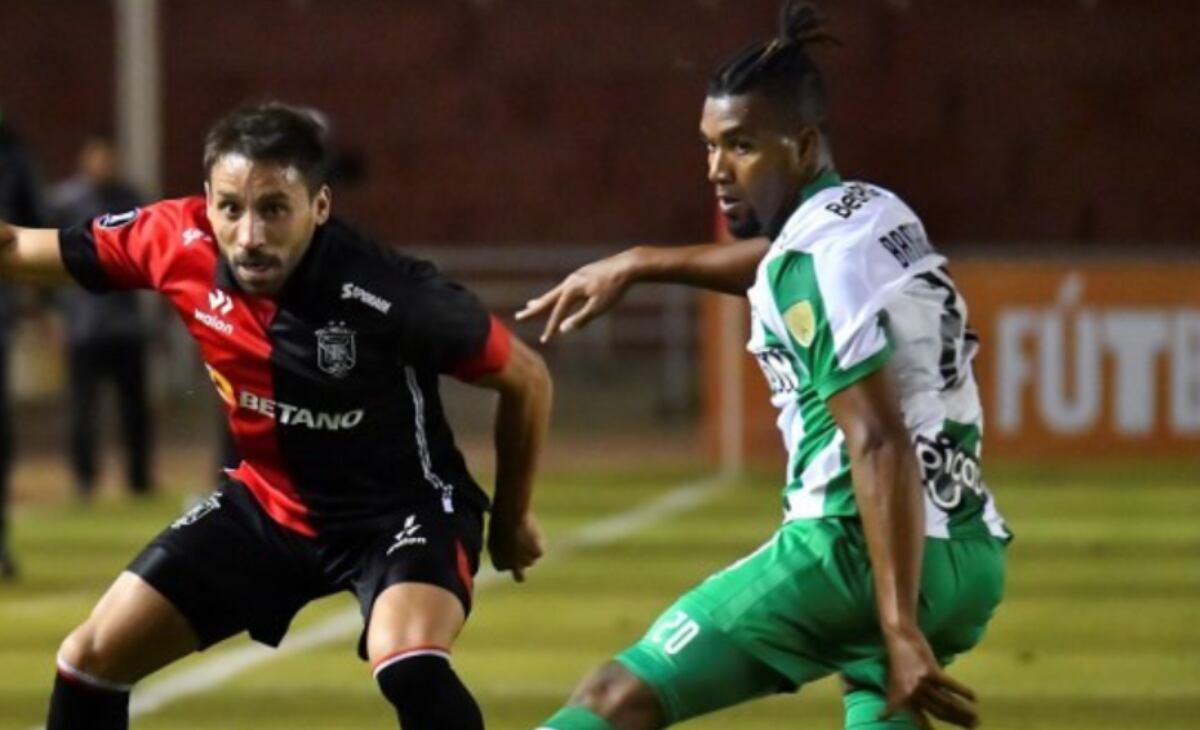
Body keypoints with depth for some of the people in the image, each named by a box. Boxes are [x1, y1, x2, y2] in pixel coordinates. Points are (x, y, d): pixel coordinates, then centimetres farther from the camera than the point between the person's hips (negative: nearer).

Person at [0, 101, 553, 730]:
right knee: (92, 657, 3)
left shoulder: (388, 294, -32)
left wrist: (511, 518, -1)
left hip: (405, 506, -5)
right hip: (268, 503, 5)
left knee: (409, 669, -34)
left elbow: (526, 378, -15)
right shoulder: (180, 243, -20)